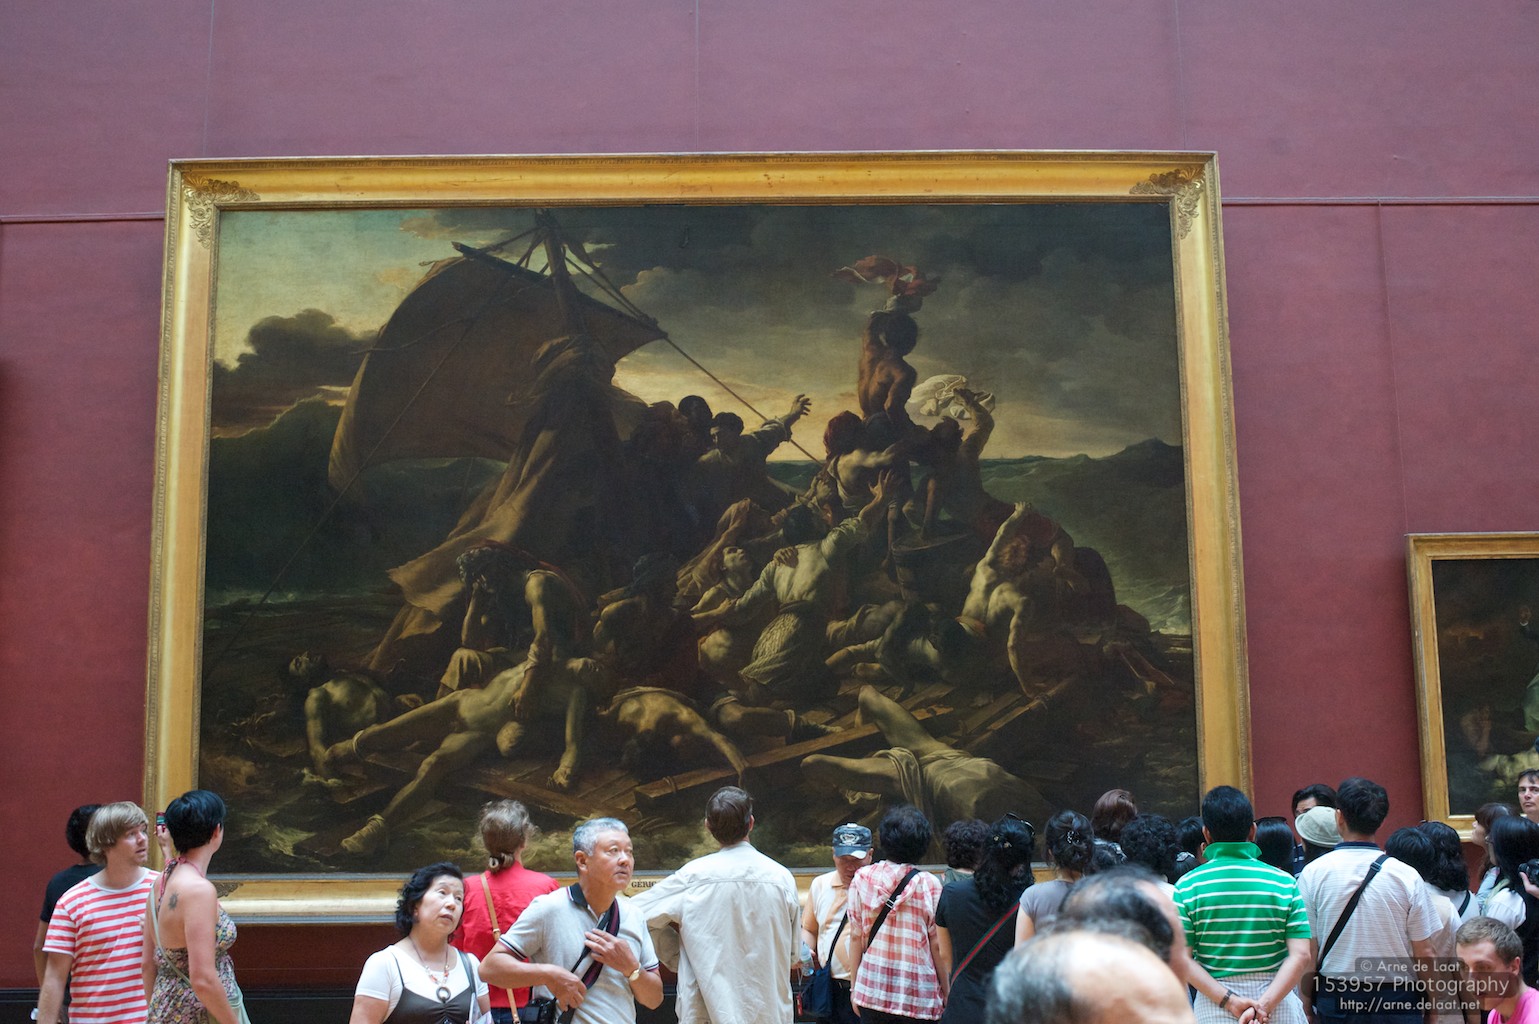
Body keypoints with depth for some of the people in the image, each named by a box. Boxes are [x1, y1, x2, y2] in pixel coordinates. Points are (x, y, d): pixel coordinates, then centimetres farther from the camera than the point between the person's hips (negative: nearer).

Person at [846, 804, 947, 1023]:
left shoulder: (862, 879, 0)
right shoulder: (929, 885, -8)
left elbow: (856, 937, 4)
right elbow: (937, 945, -5)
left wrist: (855, 987, 13)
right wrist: (946, 994, 5)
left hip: (871, 990, 3)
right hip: (918, 997, -3)